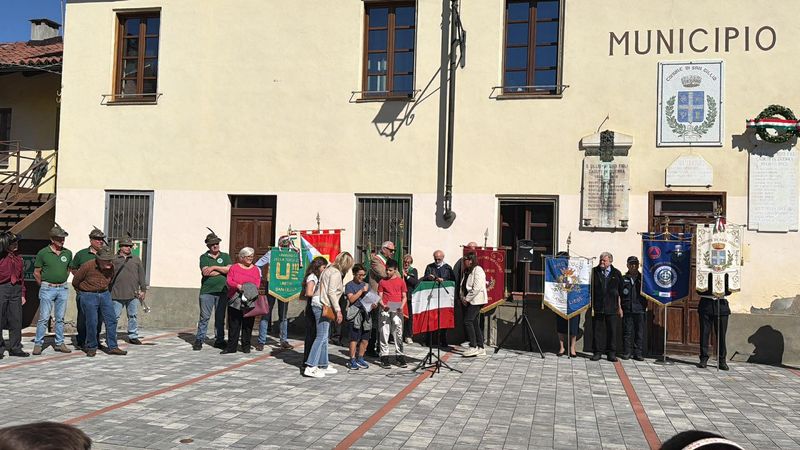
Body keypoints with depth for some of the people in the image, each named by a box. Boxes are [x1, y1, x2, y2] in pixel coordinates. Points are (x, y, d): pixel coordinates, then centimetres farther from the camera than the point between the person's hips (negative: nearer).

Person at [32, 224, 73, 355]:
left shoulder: (68, 253, 5)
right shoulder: (43, 253, -5)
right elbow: (36, 273, 2)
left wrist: (63, 281, 13)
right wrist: (44, 285, 4)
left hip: (62, 289, 4)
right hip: (47, 289, -4)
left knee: (60, 318, 8)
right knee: (44, 318, -5)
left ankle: (59, 343, 15)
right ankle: (38, 344, 3)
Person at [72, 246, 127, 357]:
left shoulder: (111, 267, -3)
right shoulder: (87, 266, -18)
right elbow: (75, 282, -3)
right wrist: (85, 291, 11)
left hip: (105, 294, 5)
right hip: (89, 296, -5)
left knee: (111, 320, -1)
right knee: (92, 322, -3)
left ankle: (112, 347, 5)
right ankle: (91, 347, 15)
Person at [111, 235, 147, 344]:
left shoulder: (136, 259, 14)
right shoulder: (113, 260, 6)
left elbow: (141, 276, 14)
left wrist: (143, 290, 8)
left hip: (133, 294, 2)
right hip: (117, 294, -2)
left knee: (133, 316, 6)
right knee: (115, 316, 2)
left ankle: (133, 336, 14)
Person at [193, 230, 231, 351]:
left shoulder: (225, 256, 12)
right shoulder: (204, 257, 6)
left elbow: (230, 269, -4)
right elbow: (205, 272, -9)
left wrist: (214, 267, -9)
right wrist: (223, 270, -4)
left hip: (222, 291, 2)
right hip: (207, 291, -2)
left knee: (220, 317, 7)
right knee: (204, 317, 0)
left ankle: (219, 340, 14)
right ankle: (199, 340, 7)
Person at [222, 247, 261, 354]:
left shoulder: (256, 269, 11)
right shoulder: (234, 267, 9)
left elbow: (257, 284, 3)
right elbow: (228, 281, -2)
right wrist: (238, 286, -20)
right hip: (234, 300, -1)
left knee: (248, 325, 3)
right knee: (233, 324, 1)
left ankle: (246, 346, 12)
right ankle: (231, 347, 5)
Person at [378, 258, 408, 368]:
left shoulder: (401, 281, 8)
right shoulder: (382, 282, 8)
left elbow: (404, 297, 8)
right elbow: (380, 297, 6)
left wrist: (401, 307, -10)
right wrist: (383, 305, -13)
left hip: (397, 310, 0)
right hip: (385, 310, 0)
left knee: (398, 334, 2)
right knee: (384, 333, -2)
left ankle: (399, 356, 10)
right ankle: (384, 357, 3)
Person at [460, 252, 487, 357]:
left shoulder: (478, 270, -12)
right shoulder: (467, 271, 17)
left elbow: (476, 288, -20)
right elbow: (463, 286, 21)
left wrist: (467, 299, -17)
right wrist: (463, 297, 5)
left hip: (476, 301, -9)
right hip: (469, 301, 9)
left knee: (468, 321, -14)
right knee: (474, 323, 8)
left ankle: (473, 347, -10)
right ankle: (480, 348, 12)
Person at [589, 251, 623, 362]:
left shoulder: (617, 273, 7)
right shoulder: (594, 272, 5)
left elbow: (621, 291, 10)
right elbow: (589, 288, 5)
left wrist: (620, 307, 7)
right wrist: (590, 304, -3)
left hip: (611, 307, 0)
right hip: (597, 307, 0)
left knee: (612, 331, 2)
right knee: (595, 330, 4)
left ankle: (611, 353, 11)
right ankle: (596, 352, 12)